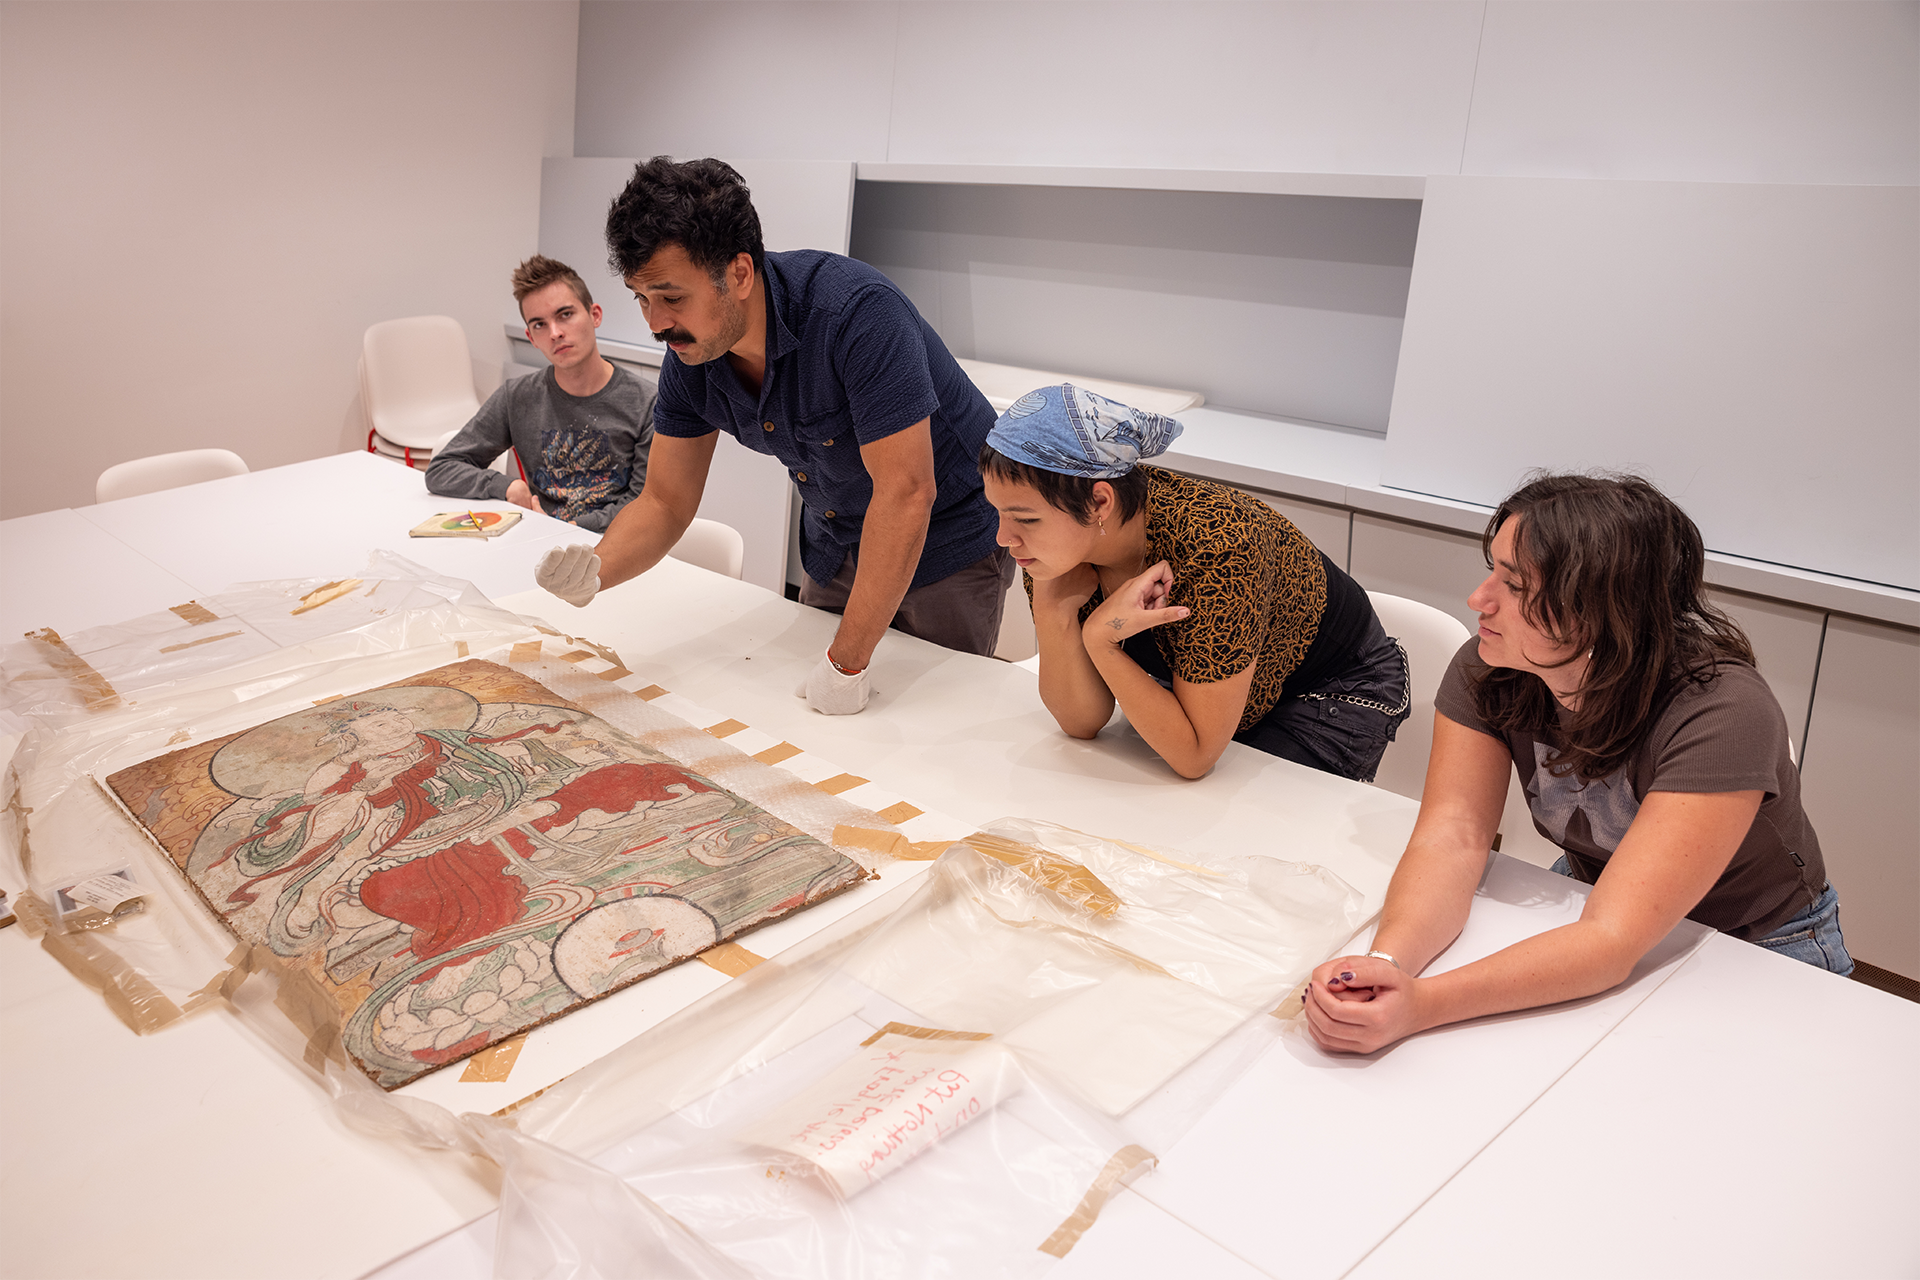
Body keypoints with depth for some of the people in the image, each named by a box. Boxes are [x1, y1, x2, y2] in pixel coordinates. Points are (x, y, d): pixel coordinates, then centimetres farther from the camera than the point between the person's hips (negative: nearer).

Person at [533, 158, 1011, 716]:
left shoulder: (857, 310, -34)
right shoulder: (689, 356, -12)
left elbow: (906, 492, -36)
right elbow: (665, 503, -4)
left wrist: (846, 665, -33)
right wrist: (593, 571, -27)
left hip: (950, 539, -6)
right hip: (837, 549, 6)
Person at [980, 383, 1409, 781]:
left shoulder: (1215, 551, -38)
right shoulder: (1056, 540, -20)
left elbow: (1193, 758, -30)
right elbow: (1083, 721, -16)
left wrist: (1099, 640, -38)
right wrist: (1052, 611, -32)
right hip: (1198, 684, 5)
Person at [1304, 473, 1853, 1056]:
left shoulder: (1722, 717, -34)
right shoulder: (1485, 670, -17)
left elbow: (1611, 940, -40)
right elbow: (1452, 837, -25)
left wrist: (1420, 1005, -52)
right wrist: (1386, 962, -46)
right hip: (1588, 909, 3)